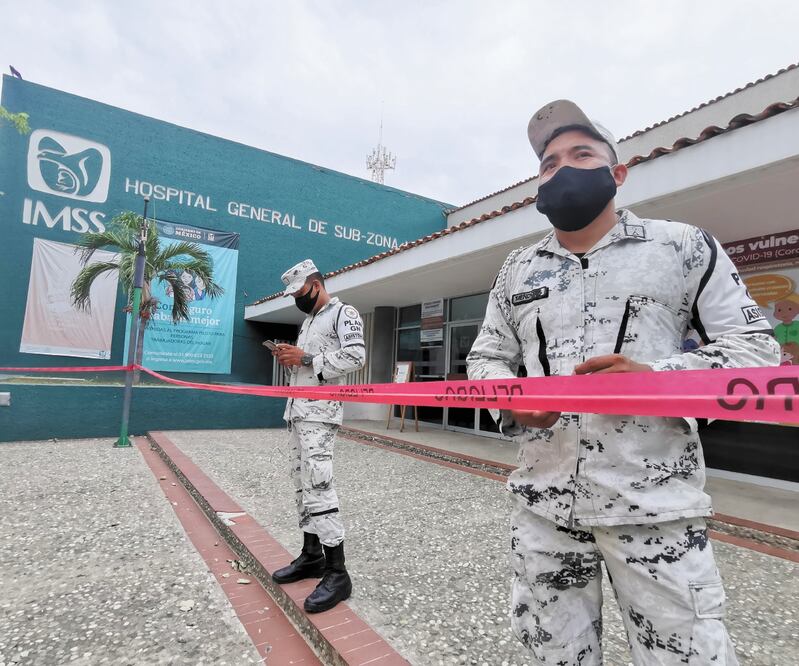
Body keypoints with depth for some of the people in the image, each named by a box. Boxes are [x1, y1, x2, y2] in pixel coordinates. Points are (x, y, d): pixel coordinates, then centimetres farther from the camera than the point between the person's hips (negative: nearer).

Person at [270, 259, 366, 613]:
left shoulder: (344, 313, -4)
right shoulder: (308, 321, 23)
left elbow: (355, 357, -18)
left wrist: (306, 358, -16)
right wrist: (290, 358, 5)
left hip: (320, 411, -9)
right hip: (296, 409, 9)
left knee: (318, 484, -13)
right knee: (302, 483, 11)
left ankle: (337, 572, -7)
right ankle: (312, 554, 21)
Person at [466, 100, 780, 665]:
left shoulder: (683, 246, 3)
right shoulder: (517, 269, 11)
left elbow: (755, 347, 1)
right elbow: (485, 359, 14)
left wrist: (656, 377, -18)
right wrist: (510, 399, -9)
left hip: (654, 502, -2)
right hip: (541, 501, 3)